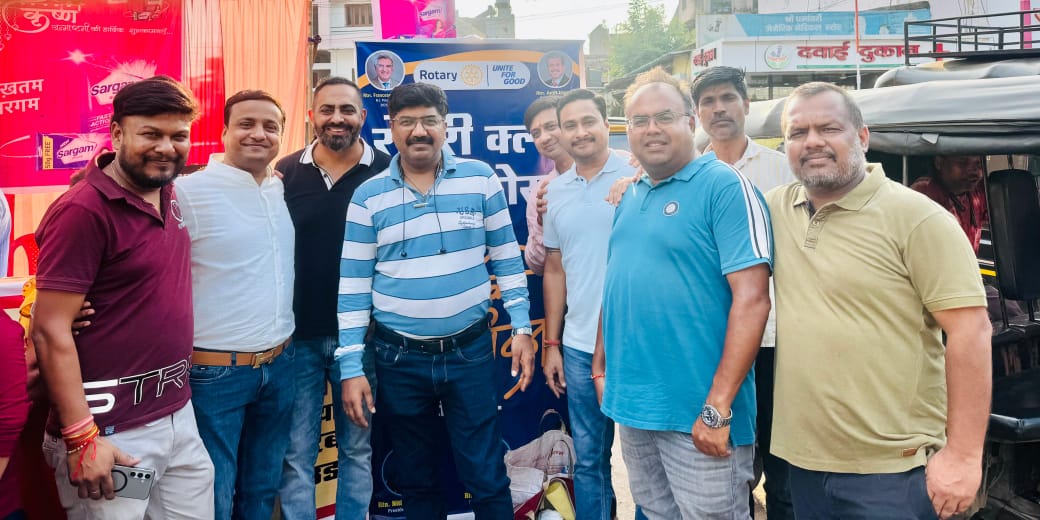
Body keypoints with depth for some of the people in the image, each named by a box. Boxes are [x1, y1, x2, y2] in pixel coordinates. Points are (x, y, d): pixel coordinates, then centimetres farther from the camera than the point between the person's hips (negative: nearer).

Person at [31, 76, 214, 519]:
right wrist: (81, 438, -18)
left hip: (180, 416, 7)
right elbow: (50, 331, -17)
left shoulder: (169, 196, 5)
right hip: (113, 433, -7)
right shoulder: (83, 210, -16)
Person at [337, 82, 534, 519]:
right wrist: (351, 367, -4)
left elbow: (508, 259, 4)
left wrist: (521, 328, 0)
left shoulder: (481, 179, -1)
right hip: (398, 358, 1)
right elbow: (353, 288, -1)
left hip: (470, 351, -1)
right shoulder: (368, 197, -2)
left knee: (487, 478, 8)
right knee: (416, 480, 17)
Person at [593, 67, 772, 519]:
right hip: (631, 404, 7)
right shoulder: (630, 197, 10)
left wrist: (718, 408, -22)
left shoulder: (724, 186, -12)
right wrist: (601, 366, 14)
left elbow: (752, 299, -19)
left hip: (696, 412, -7)